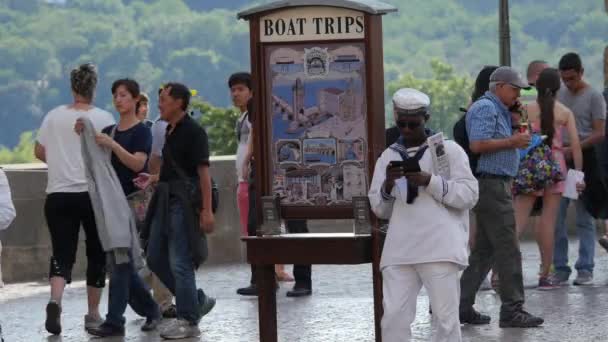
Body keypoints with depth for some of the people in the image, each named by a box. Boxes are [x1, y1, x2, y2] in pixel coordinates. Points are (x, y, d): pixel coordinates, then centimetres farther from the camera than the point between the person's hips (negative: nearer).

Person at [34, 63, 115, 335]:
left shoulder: (55, 116, 2)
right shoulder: (103, 118, -6)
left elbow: (39, 152, 9)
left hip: (58, 195, 2)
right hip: (94, 193, -2)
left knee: (62, 254, 2)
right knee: (96, 254, 12)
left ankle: (55, 301, -25)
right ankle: (93, 314, 16)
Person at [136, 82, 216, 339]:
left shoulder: (193, 132, -11)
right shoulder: (170, 131, 15)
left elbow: (203, 172, -16)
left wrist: (207, 210, -21)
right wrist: (153, 179, 10)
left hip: (184, 202, -10)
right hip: (166, 199, 10)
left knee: (180, 262, -7)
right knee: (155, 258, 12)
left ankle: (188, 322, 1)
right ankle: (198, 301, 23)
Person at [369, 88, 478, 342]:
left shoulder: (448, 150, 5)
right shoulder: (389, 156, 16)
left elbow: (470, 195, -2)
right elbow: (379, 209, 16)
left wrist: (430, 182, -12)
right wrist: (387, 186, -4)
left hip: (440, 249, -3)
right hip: (399, 252, 3)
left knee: (446, 319, -2)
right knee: (393, 318, -2)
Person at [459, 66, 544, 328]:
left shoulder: (498, 110, 22)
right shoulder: (486, 108, -11)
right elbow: (478, 145, -23)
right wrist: (512, 142, -16)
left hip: (497, 185, 11)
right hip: (491, 185, -11)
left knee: (483, 251, 11)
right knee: (507, 250, -9)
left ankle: (461, 306, 13)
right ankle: (512, 310, -8)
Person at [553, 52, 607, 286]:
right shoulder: (558, 95, 12)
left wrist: (573, 149, -18)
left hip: (583, 159, -4)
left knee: (584, 218, 1)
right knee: (556, 218, -1)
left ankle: (585, 269, 4)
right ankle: (560, 269, 4)